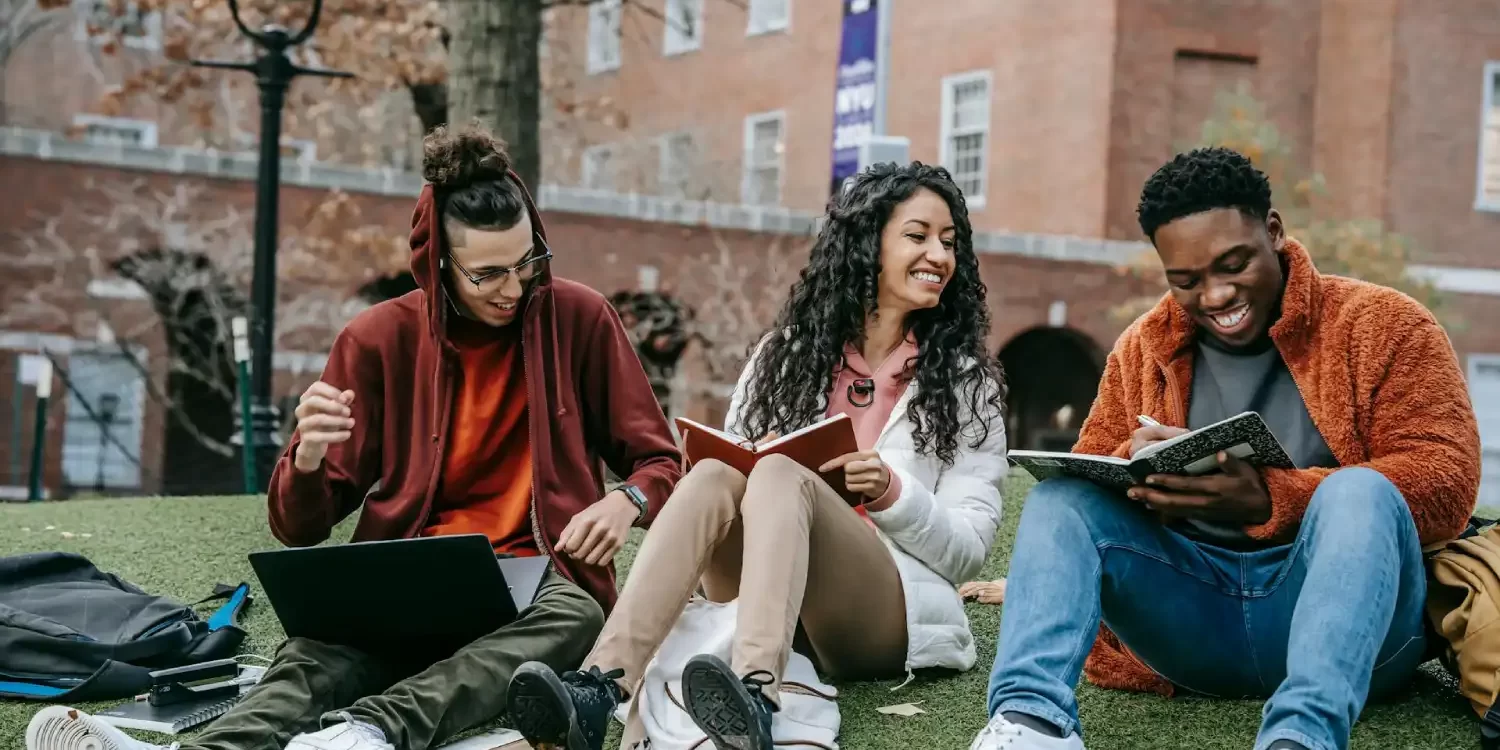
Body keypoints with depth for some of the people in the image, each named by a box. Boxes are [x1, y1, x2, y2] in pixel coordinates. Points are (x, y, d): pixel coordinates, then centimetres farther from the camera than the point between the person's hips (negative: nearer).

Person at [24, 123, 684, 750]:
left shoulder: (579, 320, 1)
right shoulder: (380, 339, 2)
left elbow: (659, 462, 9)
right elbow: (299, 528, 3)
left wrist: (627, 500, -15)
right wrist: (309, 458, -21)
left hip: (536, 585, 0)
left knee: (574, 616, -37)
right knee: (322, 653, -34)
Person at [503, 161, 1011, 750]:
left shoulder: (966, 380, 6)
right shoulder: (786, 353, 13)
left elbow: (970, 547, 1)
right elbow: (738, 464, 11)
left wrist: (892, 493, -16)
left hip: (889, 614, -3)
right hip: (765, 608, 3)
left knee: (780, 475, -30)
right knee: (714, 476, -27)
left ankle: (755, 699, -58)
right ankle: (599, 690, -47)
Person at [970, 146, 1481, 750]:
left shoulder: (1382, 325, 0)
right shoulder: (1142, 349, 13)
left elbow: (1448, 480, -13)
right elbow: (1087, 476, 14)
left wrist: (1267, 500, -25)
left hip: (1348, 613, -3)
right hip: (1190, 612, 4)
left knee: (1360, 491, -32)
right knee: (1060, 495, -15)